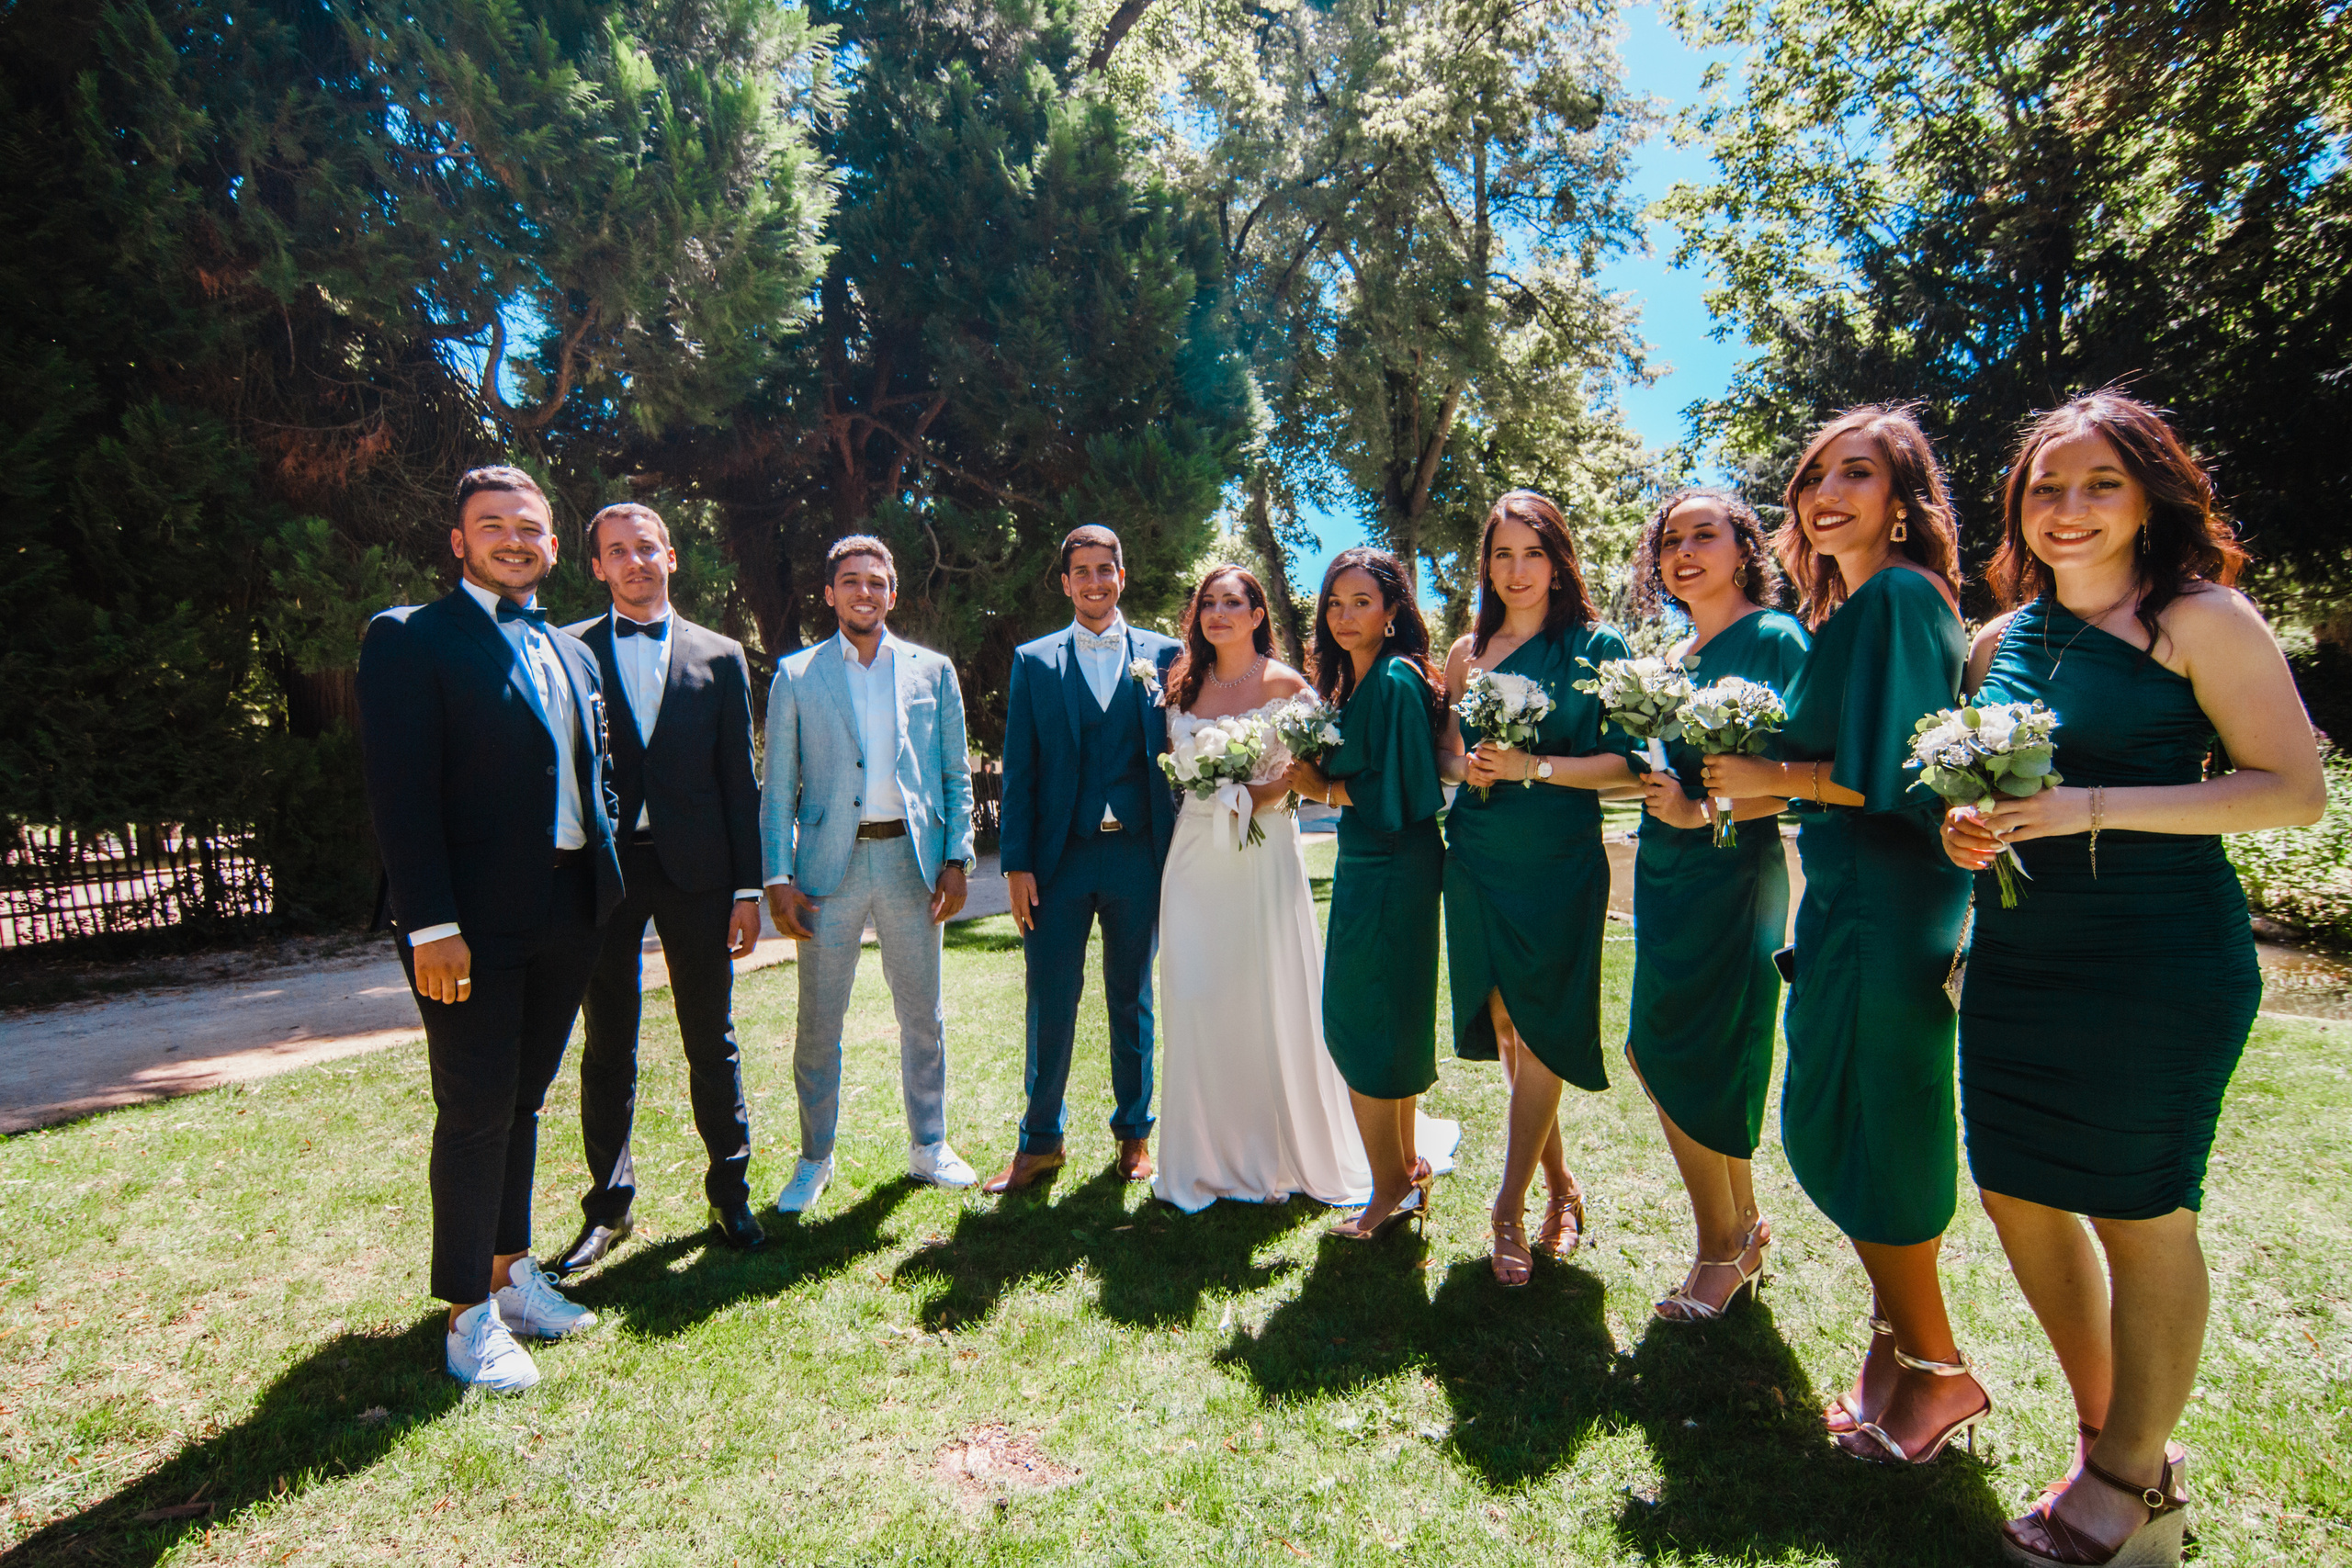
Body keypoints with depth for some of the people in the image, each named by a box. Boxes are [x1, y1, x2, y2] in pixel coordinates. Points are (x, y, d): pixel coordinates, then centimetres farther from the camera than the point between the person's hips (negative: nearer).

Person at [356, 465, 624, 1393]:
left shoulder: (570, 655, 15)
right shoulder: (410, 639, -4)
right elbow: (401, 792, -12)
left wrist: (606, 887, 9)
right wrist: (430, 925, -18)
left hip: (565, 914, 6)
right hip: (474, 920, -6)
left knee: (523, 1099, 16)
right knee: (477, 1111, 2)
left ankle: (511, 1271, 31)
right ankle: (469, 1313, 18)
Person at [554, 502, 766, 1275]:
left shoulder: (719, 657, 7)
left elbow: (739, 781, 4)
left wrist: (748, 888, -1)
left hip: (695, 870, 0)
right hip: (603, 870, 0)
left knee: (712, 1042, 8)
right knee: (606, 1045, 10)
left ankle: (730, 1194, 23)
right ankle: (608, 1205, 26)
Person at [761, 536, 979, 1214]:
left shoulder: (932, 670, 7)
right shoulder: (796, 676, 5)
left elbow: (956, 774, 8)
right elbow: (778, 787, 4)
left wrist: (957, 858, -1)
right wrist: (778, 876, -3)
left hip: (911, 858, 1)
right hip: (829, 861, 0)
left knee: (923, 1015, 10)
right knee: (818, 1020, 8)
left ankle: (928, 1146, 27)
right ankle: (814, 1158, 26)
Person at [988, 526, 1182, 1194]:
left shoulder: (1164, 655, 5)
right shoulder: (1033, 661, 6)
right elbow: (1019, 770, 4)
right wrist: (1016, 862, -3)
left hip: (1138, 855, 0)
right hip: (1058, 857, 0)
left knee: (1133, 1001, 12)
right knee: (1050, 1001, 6)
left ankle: (1134, 1132, 29)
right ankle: (1040, 1140, 23)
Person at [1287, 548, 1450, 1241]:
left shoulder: (1396, 679, -16)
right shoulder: (1354, 680, 13)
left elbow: (1398, 791, -20)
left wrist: (1323, 789, -9)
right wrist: (1319, 775, 1)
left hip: (1389, 871, -9)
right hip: (1368, 867, 10)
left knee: (1360, 1024, -1)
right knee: (1390, 1021, 18)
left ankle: (1391, 1188, 16)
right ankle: (1409, 1163, 33)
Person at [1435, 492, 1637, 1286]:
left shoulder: (1596, 646, -2)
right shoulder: (1467, 652, 11)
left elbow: (1623, 762, -7)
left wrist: (1532, 766, -18)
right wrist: (1464, 767, -5)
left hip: (1557, 863, -4)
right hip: (1476, 858, 4)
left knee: (1539, 1030, -2)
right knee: (1505, 1028, 10)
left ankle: (1511, 1207, 11)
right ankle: (1561, 1186, 29)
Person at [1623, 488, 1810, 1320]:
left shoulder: (1775, 638, -9)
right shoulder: (1673, 656, 14)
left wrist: (1704, 811, -21)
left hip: (1730, 872, -8)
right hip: (1664, 874, 8)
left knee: (1696, 1063, -1)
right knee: (1660, 1050, 12)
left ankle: (1723, 1251, 22)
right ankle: (1745, 1225, 32)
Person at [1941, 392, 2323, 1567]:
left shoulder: (2202, 619, -4)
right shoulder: (2001, 641, 11)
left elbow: (2296, 790, -10)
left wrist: (2092, 809, -19)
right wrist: (1962, 827, -2)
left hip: (2160, 960, -6)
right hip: (2016, 954, 6)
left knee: (2140, 1215, 6)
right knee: (2017, 1192, 12)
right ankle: (2106, 1431, 36)